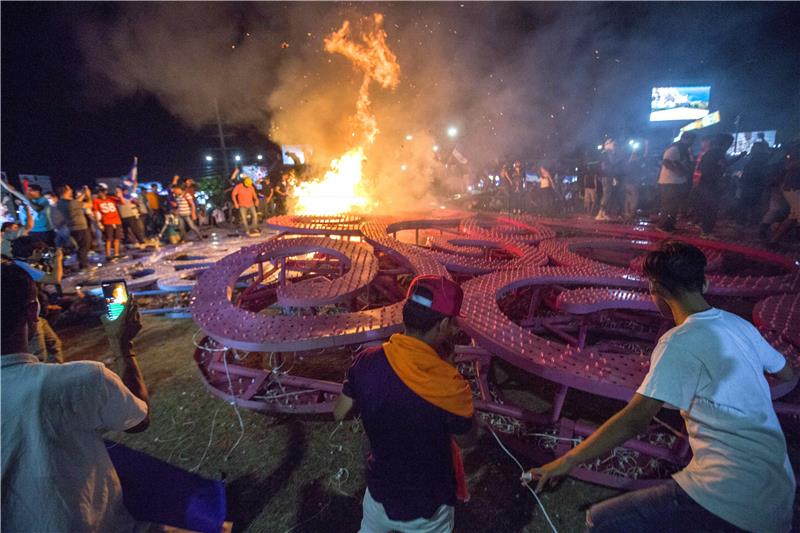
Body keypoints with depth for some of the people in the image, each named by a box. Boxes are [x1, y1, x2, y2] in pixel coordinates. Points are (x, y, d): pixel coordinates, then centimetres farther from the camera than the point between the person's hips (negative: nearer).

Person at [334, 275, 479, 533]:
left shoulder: (367, 361, -21)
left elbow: (340, 413, -5)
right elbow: (467, 436, -13)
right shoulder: (448, 385, -34)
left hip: (380, 492, 3)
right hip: (426, 509, -3)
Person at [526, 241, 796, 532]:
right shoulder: (741, 325, 4)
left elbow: (634, 420, -22)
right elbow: (787, 374, 22)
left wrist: (568, 460, -16)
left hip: (730, 497, -8)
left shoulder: (679, 342, -17)